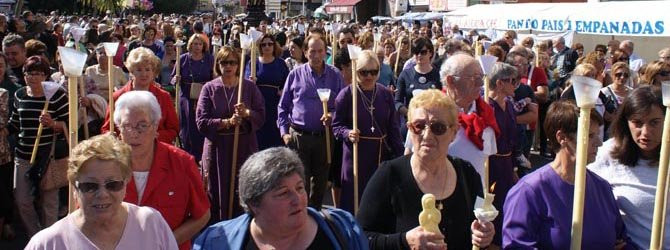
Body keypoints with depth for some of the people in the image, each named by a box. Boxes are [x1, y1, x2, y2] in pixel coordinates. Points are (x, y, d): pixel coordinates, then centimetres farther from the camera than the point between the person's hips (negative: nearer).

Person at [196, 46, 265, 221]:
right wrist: (227, 122, -16)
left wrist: (247, 113, -20)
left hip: (244, 147, 1)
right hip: (217, 148, 0)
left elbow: (261, 116, 0)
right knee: (217, 195, 3)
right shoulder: (209, 88, 3)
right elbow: (201, 122, -5)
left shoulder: (249, 87, 6)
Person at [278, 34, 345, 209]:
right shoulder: (296, 74, 2)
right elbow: (283, 106, 6)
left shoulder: (335, 75, 3)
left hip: (325, 136, 1)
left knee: (320, 181, 13)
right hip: (298, 135, -1)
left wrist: (333, 116, -14)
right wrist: (284, 132, -2)